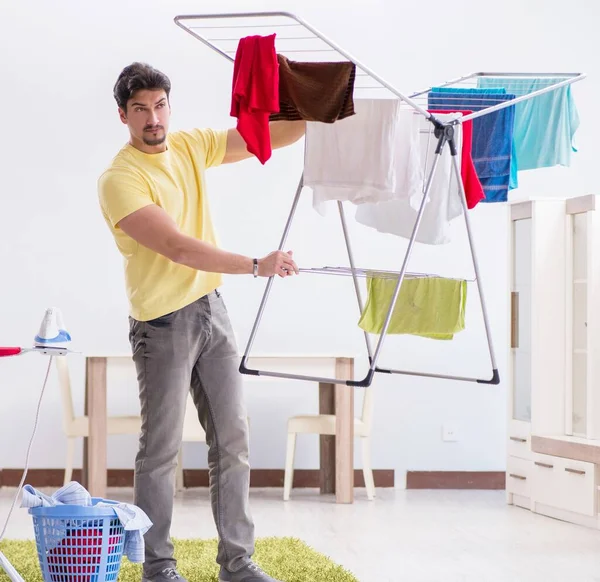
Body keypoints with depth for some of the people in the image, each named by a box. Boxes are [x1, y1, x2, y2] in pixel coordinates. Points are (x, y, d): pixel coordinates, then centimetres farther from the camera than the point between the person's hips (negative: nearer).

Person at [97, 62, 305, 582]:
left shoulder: (190, 146, 5)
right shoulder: (119, 179, -16)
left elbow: (272, 137, 8)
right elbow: (178, 248, -25)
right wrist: (256, 265, -30)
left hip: (213, 309, 7)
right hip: (163, 324, -7)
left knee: (233, 441, 8)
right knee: (162, 451, 1)